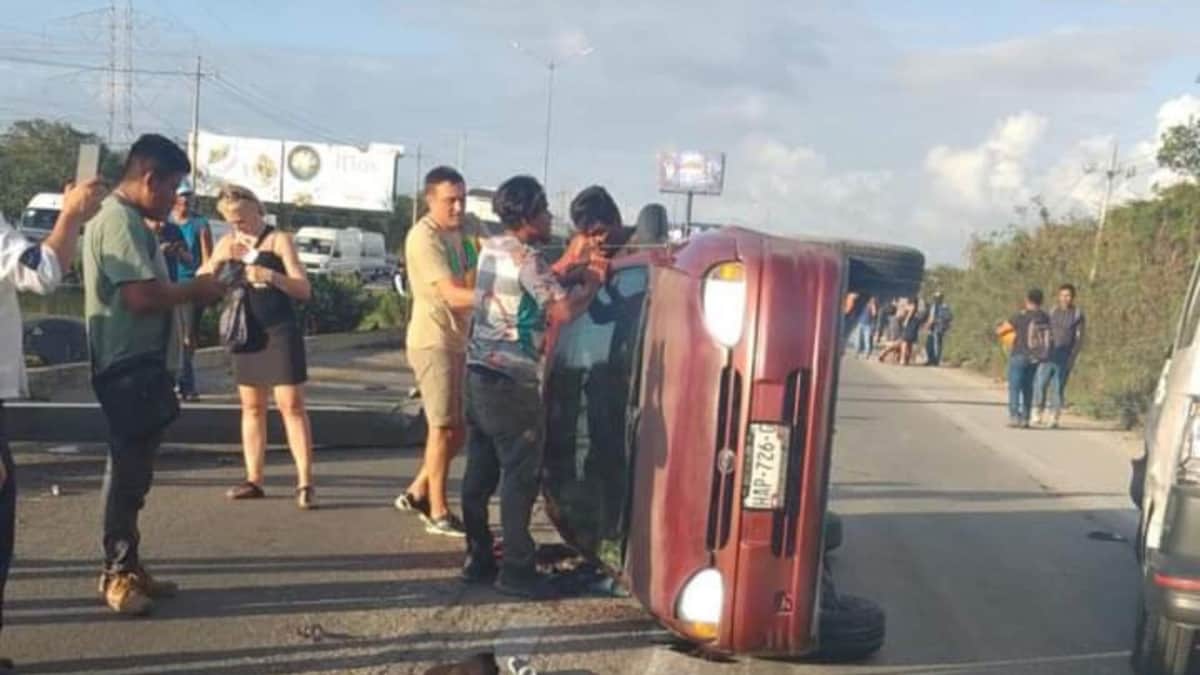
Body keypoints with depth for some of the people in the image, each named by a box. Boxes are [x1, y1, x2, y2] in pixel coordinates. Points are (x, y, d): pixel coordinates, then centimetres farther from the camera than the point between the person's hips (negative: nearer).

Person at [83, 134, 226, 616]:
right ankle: (117, 573, 5)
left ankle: (126, 566, 24)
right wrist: (195, 290, -12)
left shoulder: (125, 219, 18)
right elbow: (141, 296, -26)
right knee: (128, 473, -4)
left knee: (133, 471, 15)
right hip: (129, 367, -11)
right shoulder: (119, 220, -16)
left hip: (140, 365, 11)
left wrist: (186, 290, 6)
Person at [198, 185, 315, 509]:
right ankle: (254, 480, 17)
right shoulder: (227, 243, 10)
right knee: (251, 407, 10)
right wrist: (220, 261, -9)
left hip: (280, 332, -5)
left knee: (291, 405, -7)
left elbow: (304, 289, -8)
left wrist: (270, 275, -23)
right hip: (246, 333, 5)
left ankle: (305, 482, -8)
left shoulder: (279, 240, -3)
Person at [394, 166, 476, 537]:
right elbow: (453, 295, -25)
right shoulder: (424, 238, -16)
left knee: (460, 426, 12)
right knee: (443, 427, -1)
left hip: (457, 341, 8)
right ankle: (438, 513, 10)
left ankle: (417, 492, 24)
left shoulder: (457, 232, 13)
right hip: (433, 342, -8)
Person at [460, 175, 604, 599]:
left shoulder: (492, 249, 12)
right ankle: (516, 570, 0)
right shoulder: (526, 258, -15)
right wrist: (591, 283, -4)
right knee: (521, 475, -3)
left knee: (480, 472, 12)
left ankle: (478, 559, 19)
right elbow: (563, 312, -20)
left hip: (480, 372, 9)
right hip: (511, 381, -9)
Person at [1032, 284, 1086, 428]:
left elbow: (1079, 339, -2)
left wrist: (1072, 357, -12)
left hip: (1065, 358, -2)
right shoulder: (1053, 312, 10)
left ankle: (1054, 418, 8)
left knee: (1058, 388, 0)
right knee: (1039, 384, -7)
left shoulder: (1078, 314, 0)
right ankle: (1038, 414, 4)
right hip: (1049, 356, 2)